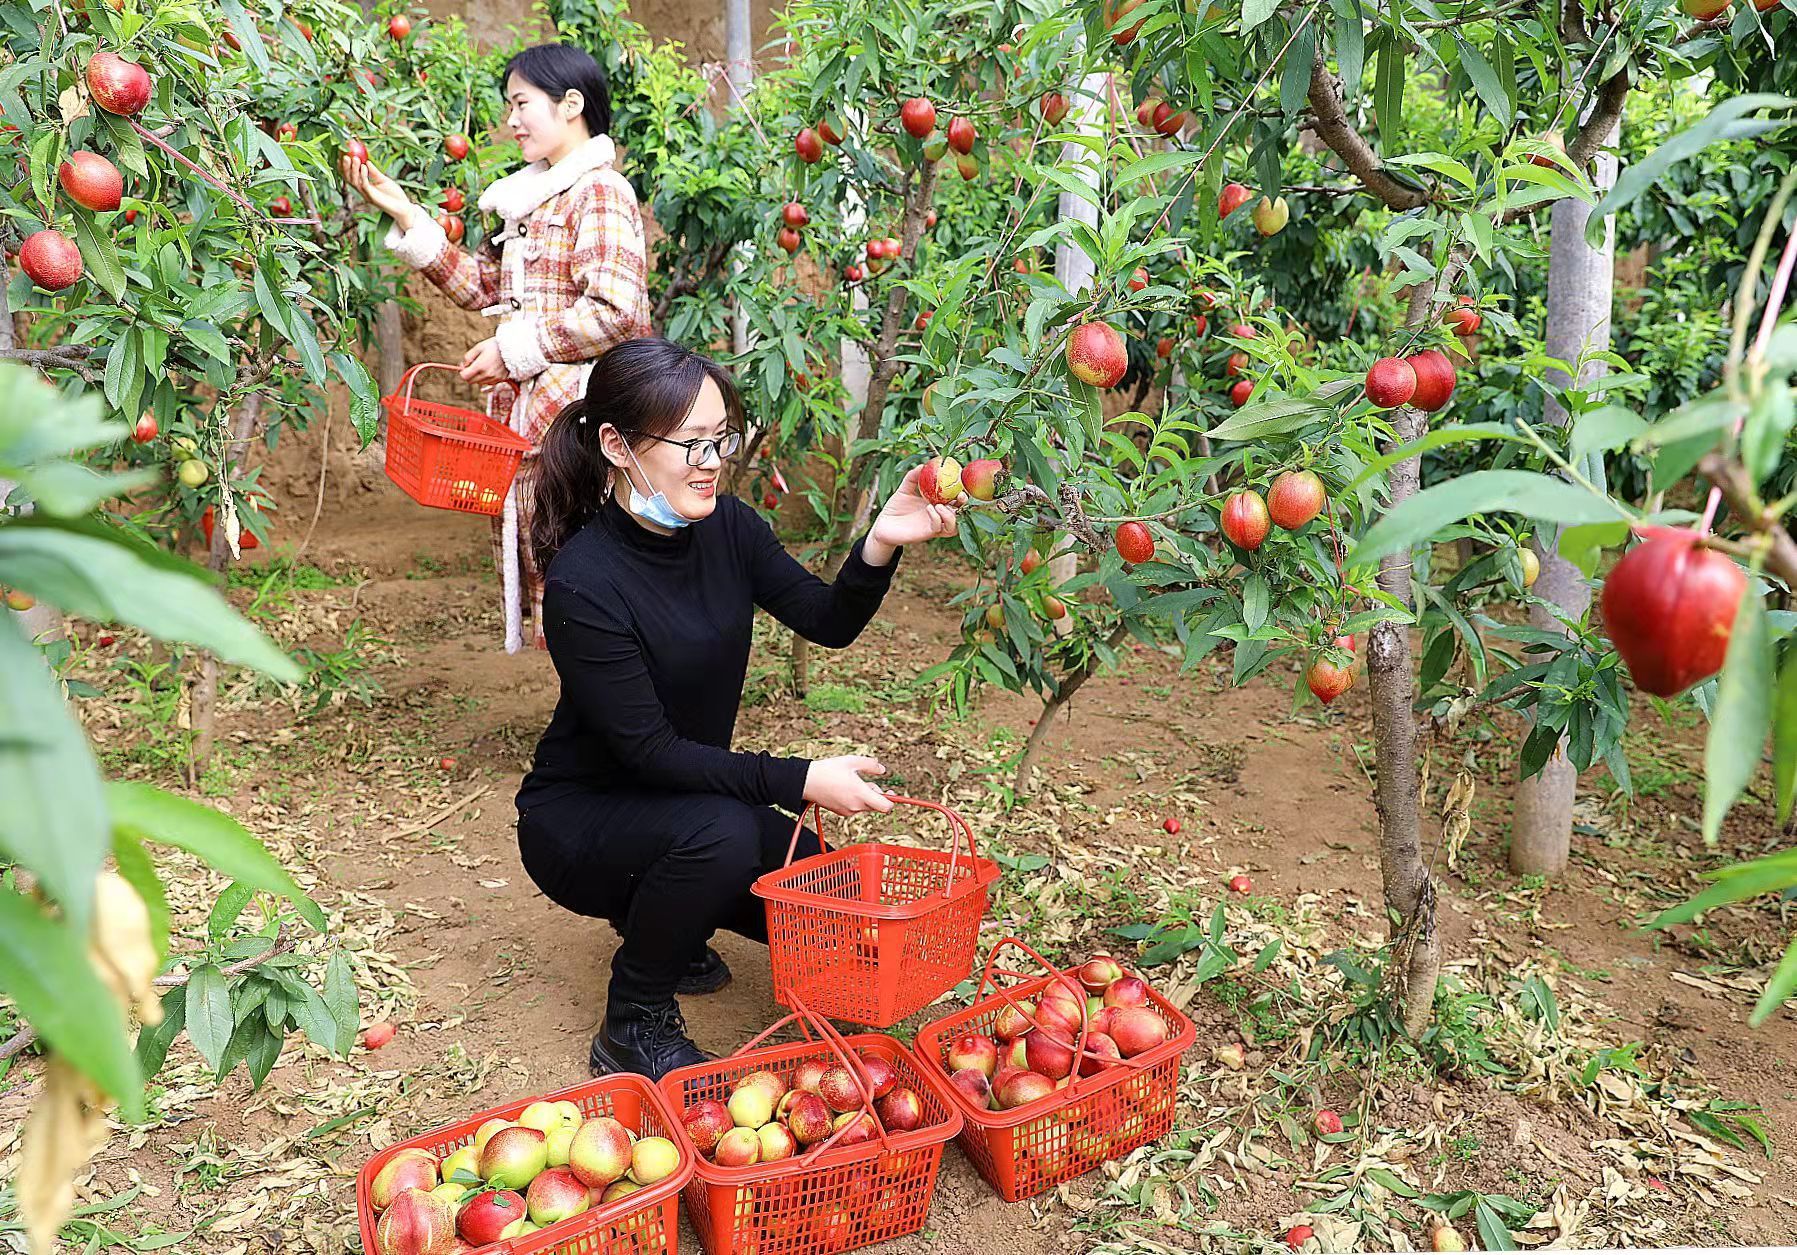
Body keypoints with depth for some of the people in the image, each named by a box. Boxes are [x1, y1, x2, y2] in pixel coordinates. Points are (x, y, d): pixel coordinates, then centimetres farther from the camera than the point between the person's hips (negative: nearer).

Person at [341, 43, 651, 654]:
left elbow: (615, 311, -20)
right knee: (524, 569, 13)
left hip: (571, 416, -9)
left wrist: (514, 349, -14)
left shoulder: (599, 191, -9)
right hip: (521, 415, 9)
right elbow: (479, 285, 19)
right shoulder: (533, 197, 20)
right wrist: (404, 216, 12)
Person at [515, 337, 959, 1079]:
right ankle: (633, 1026, -10)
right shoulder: (582, 583, -28)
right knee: (718, 832, -35)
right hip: (577, 817, -6)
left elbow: (829, 622, -6)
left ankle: (662, 920, 20)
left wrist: (881, 544, -25)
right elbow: (648, 751, -27)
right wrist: (799, 781, -32)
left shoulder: (726, 527, -9)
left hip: (693, 798, 7)